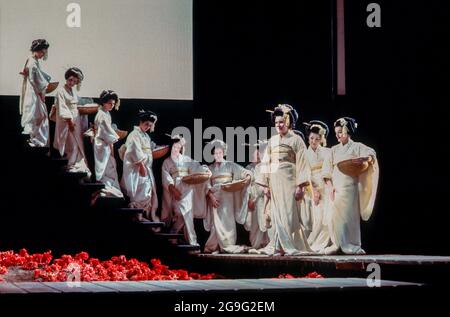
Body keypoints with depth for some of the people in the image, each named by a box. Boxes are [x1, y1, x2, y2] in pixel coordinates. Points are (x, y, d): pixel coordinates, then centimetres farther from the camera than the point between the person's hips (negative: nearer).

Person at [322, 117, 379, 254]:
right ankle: (337, 244, 2)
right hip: (335, 187, 4)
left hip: (350, 186, -4)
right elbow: (327, 170, 10)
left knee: (349, 215, -6)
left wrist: (362, 159, -29)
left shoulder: (356, 147, 4)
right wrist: (330, 186, -2)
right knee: (335, 215, -2)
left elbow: (371, 154, -10)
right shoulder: (334, 150, 14)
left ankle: (351, 245, -1)